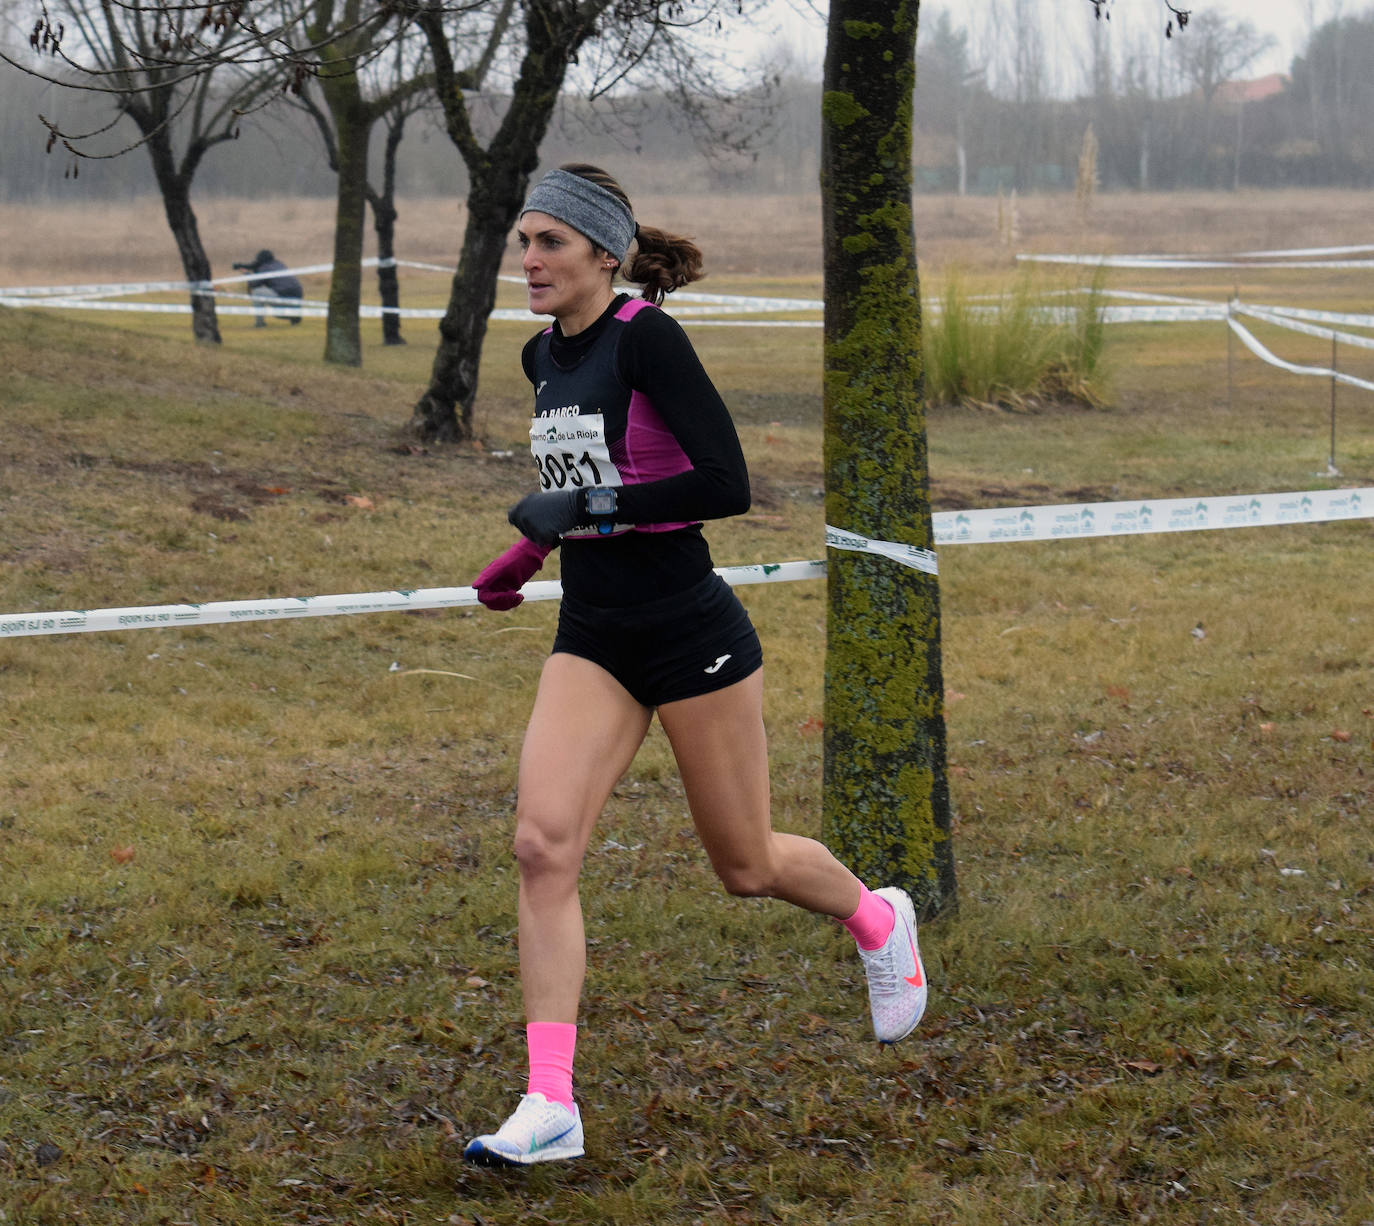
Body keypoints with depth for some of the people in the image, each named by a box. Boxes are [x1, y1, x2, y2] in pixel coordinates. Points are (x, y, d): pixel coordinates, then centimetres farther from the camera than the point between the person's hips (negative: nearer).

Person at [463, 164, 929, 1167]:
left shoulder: (647, 338, -16)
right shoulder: (546, 356, 8)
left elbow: (727, 485, -23)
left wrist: (588, 507, -22)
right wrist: (530, 549, 13)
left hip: (690, 631, -6)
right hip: (591, 636, 6)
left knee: (746, 866, 9)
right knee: (543, 844, -12)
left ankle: (878, 920, 43)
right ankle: (550, 1105, -12)